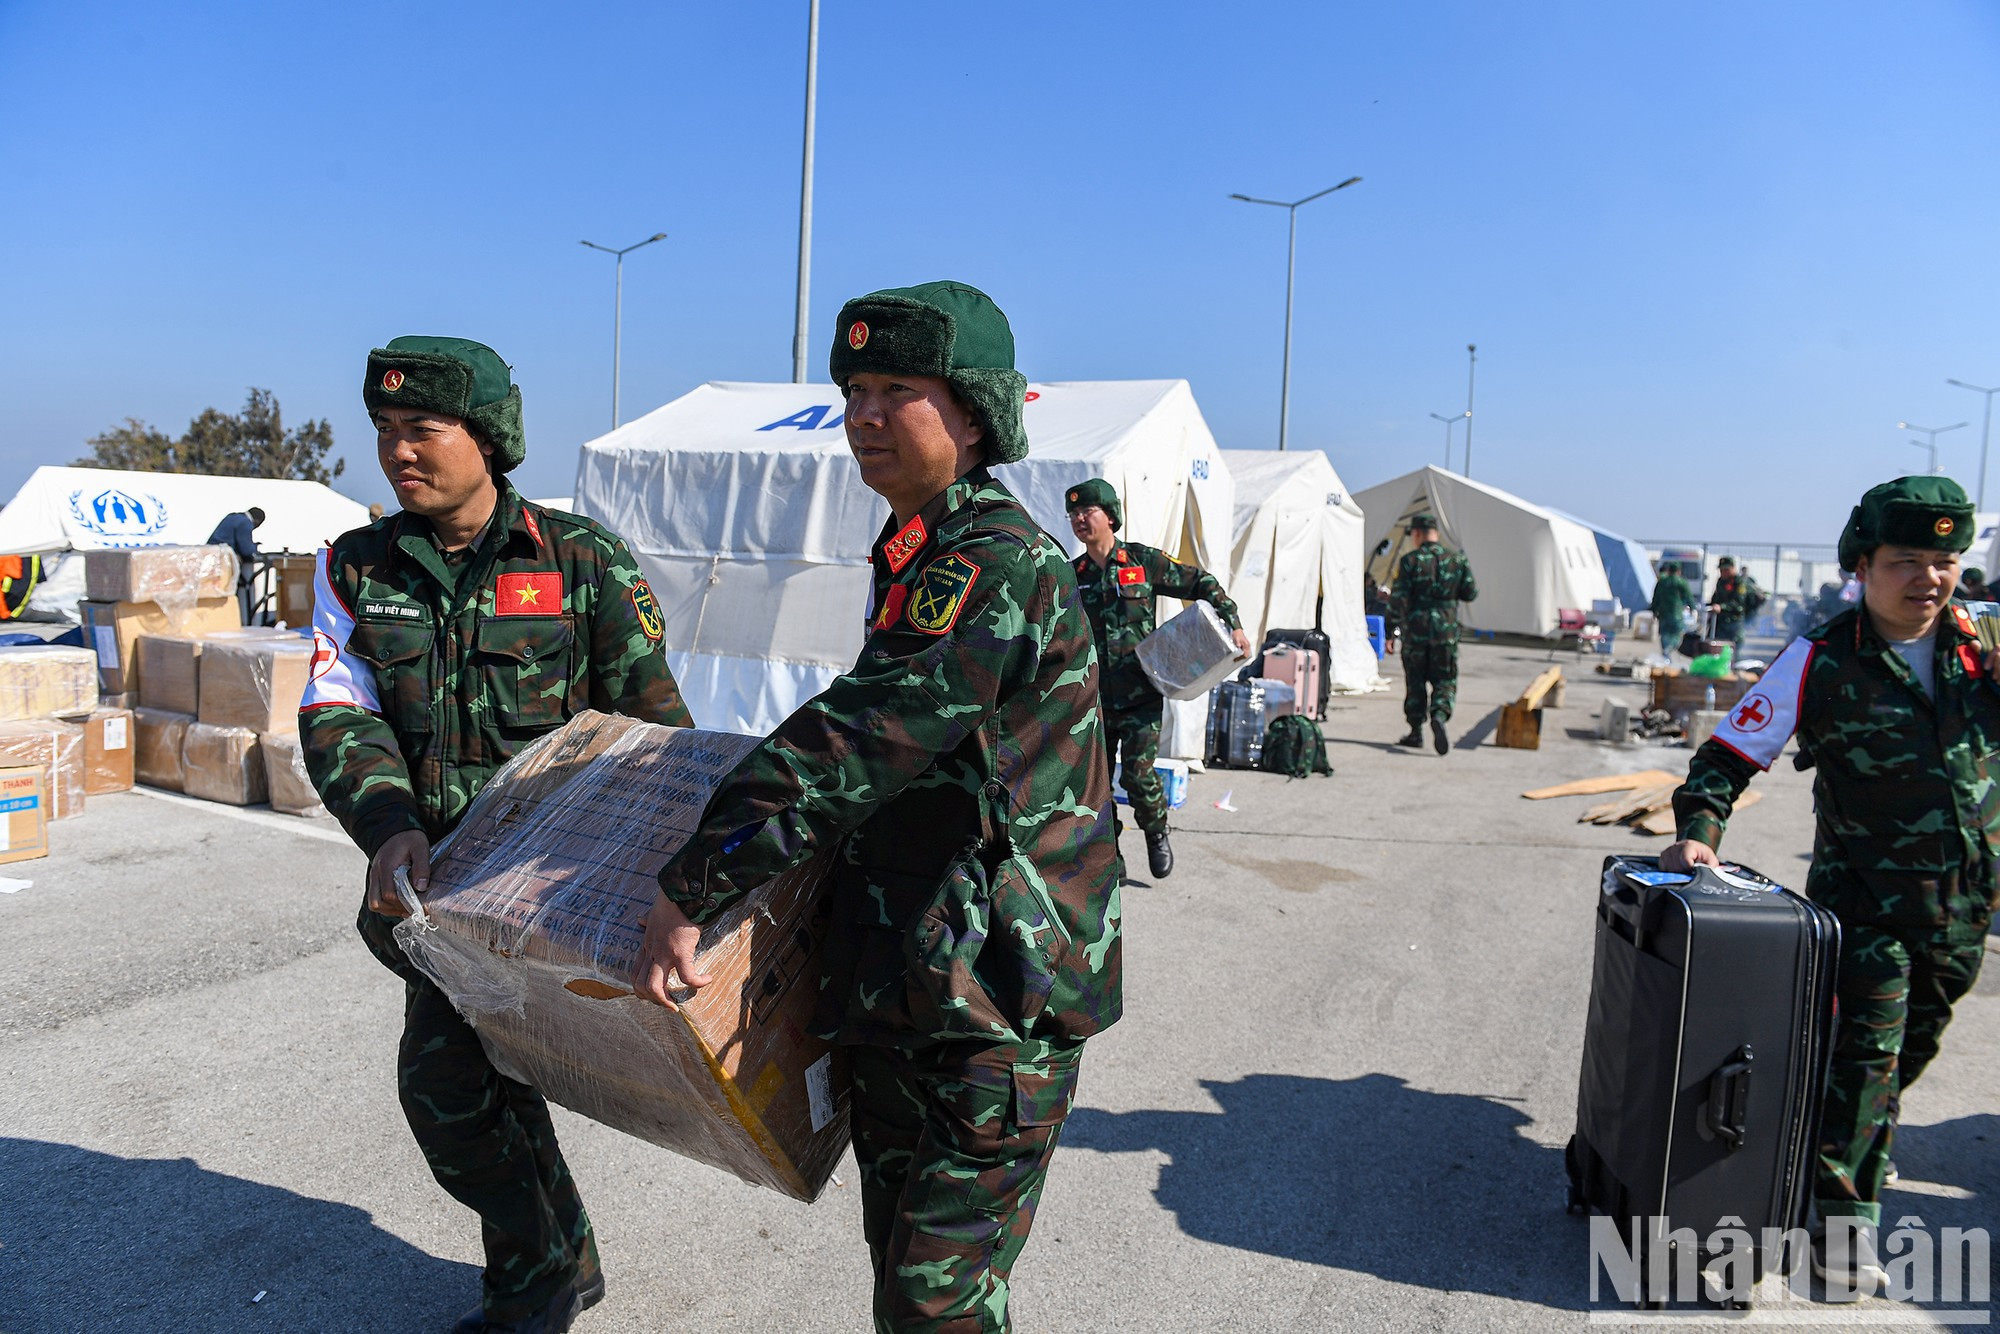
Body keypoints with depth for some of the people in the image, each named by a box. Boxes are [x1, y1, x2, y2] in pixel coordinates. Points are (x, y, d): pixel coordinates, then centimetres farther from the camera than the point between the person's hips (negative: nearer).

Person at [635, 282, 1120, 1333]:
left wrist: (689, 893, -21)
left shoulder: (1004, 566, -20)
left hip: (993, 1001, -10)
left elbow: (851, 745, -26)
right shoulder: (921, 559, 12)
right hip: (896, 986, 10)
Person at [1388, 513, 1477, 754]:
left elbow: (1398, 597, -11)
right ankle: (1439, 716, -20)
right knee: (1445, 680, 8)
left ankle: (1416, 731, 14)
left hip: (1415, 628, -1)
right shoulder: (1458, 559, 3)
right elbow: (1470, 593, 7)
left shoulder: (1410, 560, -7)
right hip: (1446, 628, 2)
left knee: (1415, 681, 11)